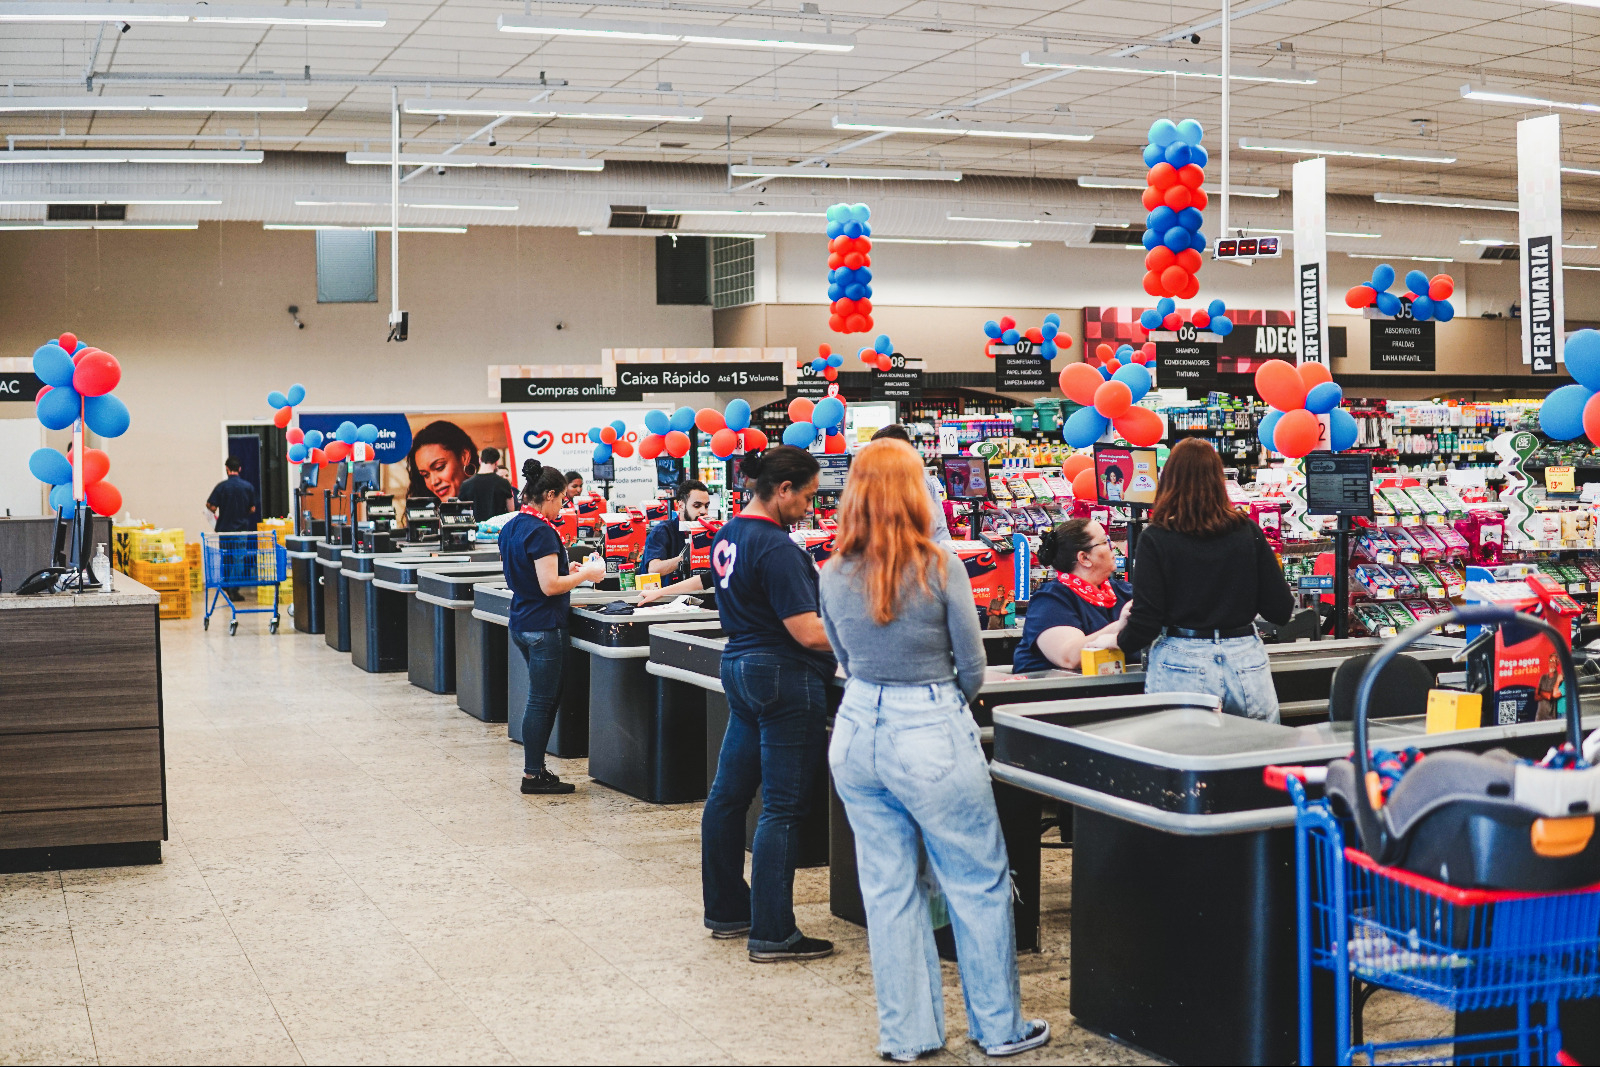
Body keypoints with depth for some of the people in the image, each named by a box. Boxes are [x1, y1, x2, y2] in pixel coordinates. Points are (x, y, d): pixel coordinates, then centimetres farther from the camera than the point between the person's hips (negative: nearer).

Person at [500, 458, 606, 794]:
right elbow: (550, 586, -22)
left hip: (521, 623, 10)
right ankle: (533, 775, 3)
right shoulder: (541, 532, -19)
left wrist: (567, 572, 17)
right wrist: (585, 574, -10)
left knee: (546, 697, 16)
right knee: (542, 700, -2)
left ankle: (535, 767, 20)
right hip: (544, 627, -10)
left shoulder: (511, 527, 10)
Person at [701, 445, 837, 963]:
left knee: (729, 794, 15)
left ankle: (726, 910, 27)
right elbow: (808, 632, -22)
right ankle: (772, 933, -2)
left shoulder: (728, 537, 9)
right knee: (783, 808, -5)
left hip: (741, 669, 10)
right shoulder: (776, 548, -20)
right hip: (785, 679, -10)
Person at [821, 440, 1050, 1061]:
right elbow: (972, 669, -4)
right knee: (979, 883, 10)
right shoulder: (940, 569, -12)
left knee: (888, 887, 13)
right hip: (930, 736, -4)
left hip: (857, 735, 5)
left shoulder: (833, 577, 0)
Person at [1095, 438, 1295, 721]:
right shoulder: (1248, 532, 2)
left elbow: (1146, 621, -8)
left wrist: (1116, 640, 12)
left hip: (1183, 667, -2)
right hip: (1245, 664, 3)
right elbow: (1281, 611, 2)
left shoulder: (1156, 539, -6)